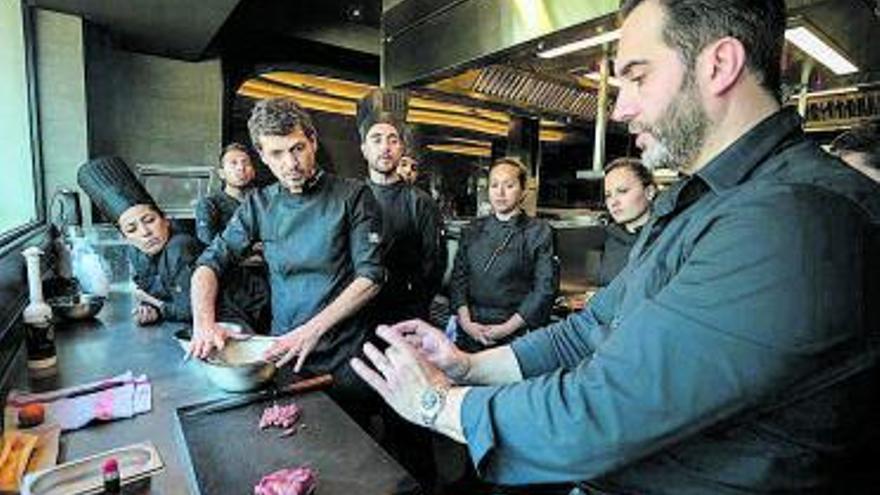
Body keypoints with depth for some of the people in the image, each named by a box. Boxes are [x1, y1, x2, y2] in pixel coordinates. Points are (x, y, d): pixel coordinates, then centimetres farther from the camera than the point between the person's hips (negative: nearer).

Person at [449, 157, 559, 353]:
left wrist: (508, 327, -11)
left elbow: (545, 289, -7)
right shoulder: (473, 230, 9)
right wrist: (466, 322, -6)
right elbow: (458, 278, 6)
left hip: (516, 334, -3)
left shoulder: (539, 232, -3)